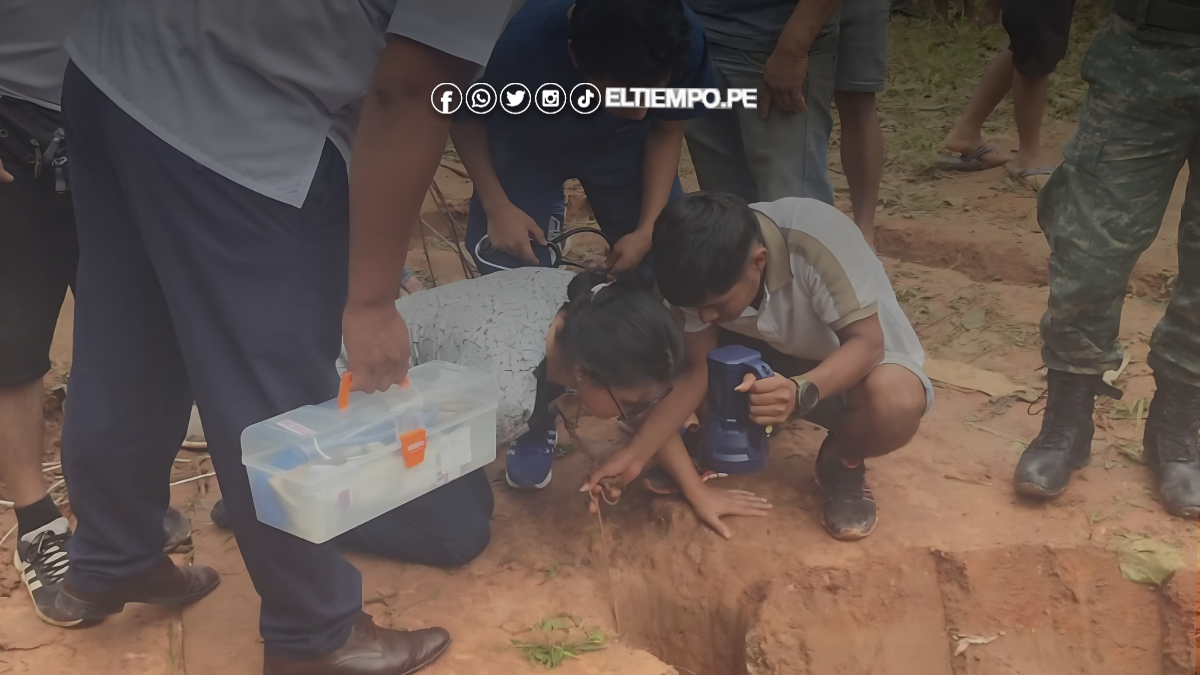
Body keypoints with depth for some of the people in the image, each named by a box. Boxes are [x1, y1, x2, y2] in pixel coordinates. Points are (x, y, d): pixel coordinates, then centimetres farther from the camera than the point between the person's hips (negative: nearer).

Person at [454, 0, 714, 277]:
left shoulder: (686, 40, -33)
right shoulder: (520, 44, -39)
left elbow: (667, 129, -12)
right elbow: (467, 117, -16)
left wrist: (648, 230, -19)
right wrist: (497, 206, -24)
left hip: (620, 144, 2)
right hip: (526, 145, -1)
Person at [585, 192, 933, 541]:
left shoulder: (818, 237, -36)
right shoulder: (707, 276, -21)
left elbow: (867, 341, -33)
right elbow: (697, 370, -15)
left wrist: (801, 391, -51)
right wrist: (635, 455, -23)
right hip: (777, 357, 4)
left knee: (896, 404, -40)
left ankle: (842, 461, -6)